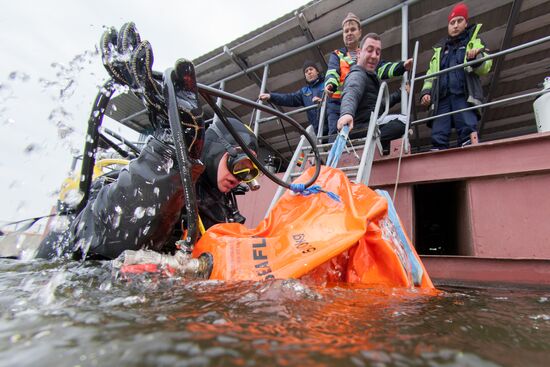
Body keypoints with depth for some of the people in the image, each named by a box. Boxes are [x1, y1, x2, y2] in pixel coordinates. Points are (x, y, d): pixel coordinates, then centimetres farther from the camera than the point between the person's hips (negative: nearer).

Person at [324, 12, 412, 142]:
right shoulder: (336, 55, 17)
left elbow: (382, 69, 4)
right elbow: (332, 72, -4)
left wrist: (402, 66, -15)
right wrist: (330, 84, -28)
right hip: (338, 103, -1)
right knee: (336, 138, -12)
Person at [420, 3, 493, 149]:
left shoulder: (474, 42, 21)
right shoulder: (439, 49, 30)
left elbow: (485, 67, 6)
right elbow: (431, 74, 29)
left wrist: (476, 58, -17)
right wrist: (425, 92, 10)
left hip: (464, 96, -2)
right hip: (442, 97, 3)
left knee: (468, 130, -20)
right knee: (438, 135, -10)